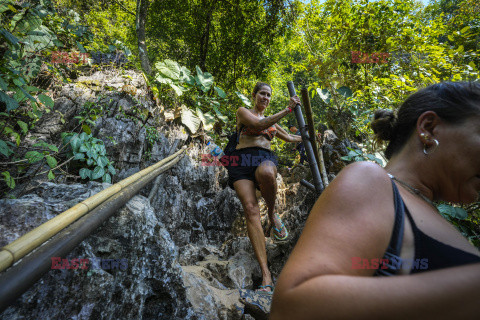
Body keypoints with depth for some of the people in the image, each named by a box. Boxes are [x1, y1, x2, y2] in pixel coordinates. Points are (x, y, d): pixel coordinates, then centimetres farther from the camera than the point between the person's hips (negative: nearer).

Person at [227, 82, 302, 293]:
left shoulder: (272, 121, 31)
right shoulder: (243, 112, 16)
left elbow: (289, 138, 43)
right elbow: (258, 124, -4)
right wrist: (287, 110, -3)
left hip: (266, 159, 2)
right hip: (242, 159, -2)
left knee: (266, 173, -40)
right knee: (251, 209, -22)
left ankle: (272, 214, -11)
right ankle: (265, 272, -22)